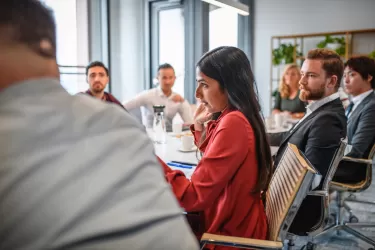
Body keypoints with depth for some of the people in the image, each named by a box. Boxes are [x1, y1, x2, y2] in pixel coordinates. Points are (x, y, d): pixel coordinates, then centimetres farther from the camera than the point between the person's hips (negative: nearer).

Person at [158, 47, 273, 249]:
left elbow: (194, 197, -27)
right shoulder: (231, 118, 5)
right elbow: (211, 161, 20)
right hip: (228, 224, 8)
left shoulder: (233, 123, -25)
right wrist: (198, 124, 8)